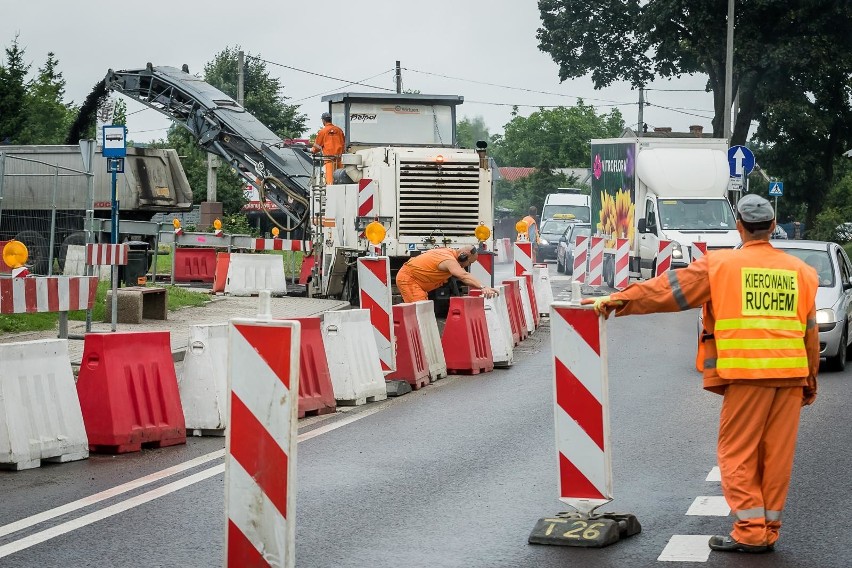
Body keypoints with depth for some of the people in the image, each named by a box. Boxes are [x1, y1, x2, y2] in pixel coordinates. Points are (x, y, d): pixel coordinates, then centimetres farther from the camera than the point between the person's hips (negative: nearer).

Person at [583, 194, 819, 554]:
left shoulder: (721, 264, 1)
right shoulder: (800, 271, 13)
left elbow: (669, 288, 2)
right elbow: (810, 332, 16)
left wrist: (616, 301, 10)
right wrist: (810, 382, 24)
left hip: (747, 374, -4)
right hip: (791, 374, 4)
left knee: (737, 453, 2)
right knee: (777, 455, 8)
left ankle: (750, 531, -2)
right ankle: (769, 530, 13)